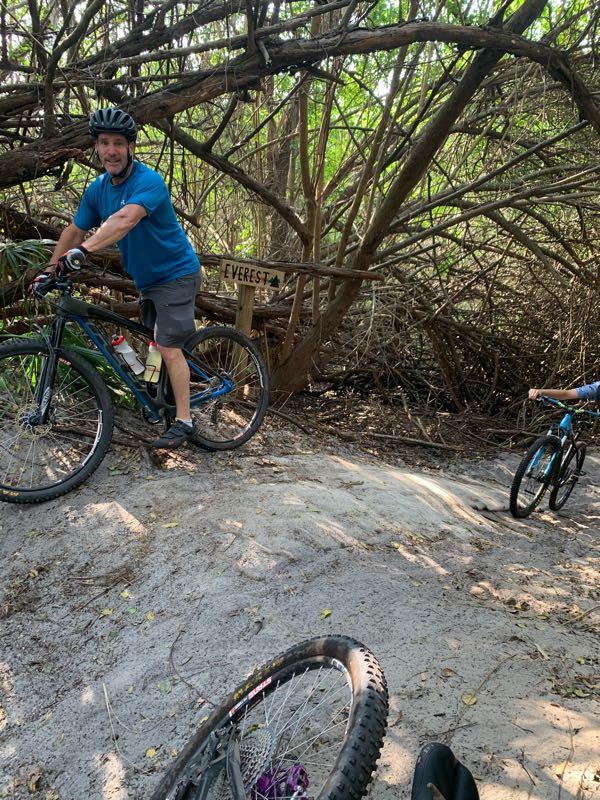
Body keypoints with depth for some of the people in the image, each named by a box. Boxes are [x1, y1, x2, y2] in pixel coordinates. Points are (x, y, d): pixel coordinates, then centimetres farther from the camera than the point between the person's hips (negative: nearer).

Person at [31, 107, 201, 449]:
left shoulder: (149, 181, -23)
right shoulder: (97, 189, 2)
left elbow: (125, 219, -41)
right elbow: (75, 230, 8)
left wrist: (84, 250, -53)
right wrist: (51, 270, 2)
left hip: (176, 274, -8)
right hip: (147, 279, 8)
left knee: (169, 347, -14)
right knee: (159, 345, 18)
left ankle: (184, 421, -7)